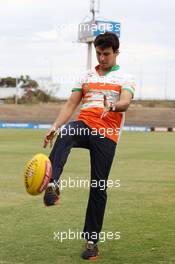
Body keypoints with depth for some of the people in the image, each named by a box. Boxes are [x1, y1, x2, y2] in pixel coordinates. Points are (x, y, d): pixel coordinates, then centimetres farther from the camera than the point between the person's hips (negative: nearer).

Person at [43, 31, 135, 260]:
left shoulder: (125, 79, 11)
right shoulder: (86, 77, 20)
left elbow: (125, 102, -9)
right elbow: (71, 105, 14)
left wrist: (111, 106, -33)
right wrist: (54, 127, 0)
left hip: (107, 134, -2)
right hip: (84, 125, 2)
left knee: (99, 187, -3)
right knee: (65, 135, -36)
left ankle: (92, 240, 8)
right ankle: (52, 185, -55)